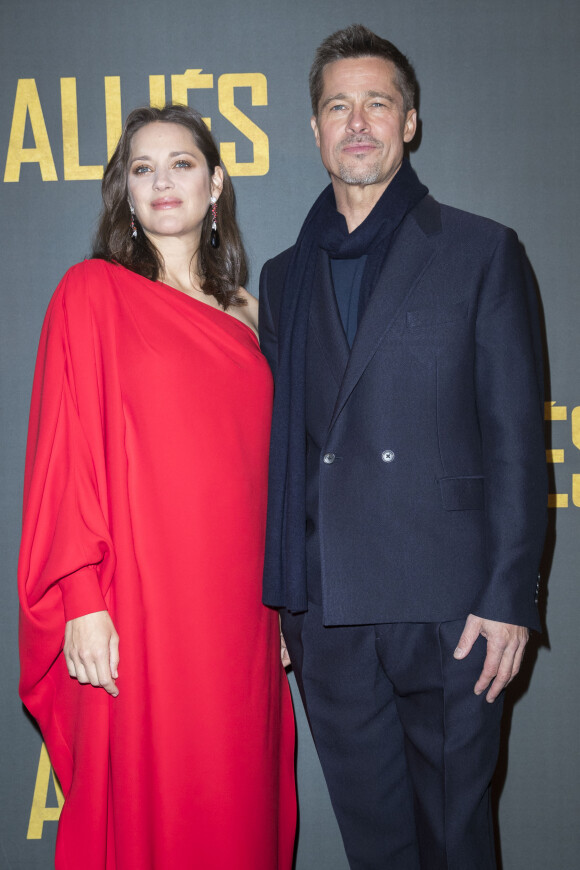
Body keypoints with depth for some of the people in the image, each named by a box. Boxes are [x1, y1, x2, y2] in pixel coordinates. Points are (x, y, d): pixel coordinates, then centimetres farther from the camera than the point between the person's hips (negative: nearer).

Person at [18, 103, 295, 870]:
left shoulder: (243, 318, 14)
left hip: (237, 609, 5)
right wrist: (83, 602, -13)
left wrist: (280, 604, 13)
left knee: (239, 806, 9)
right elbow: (69, 448, -6)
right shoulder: (94, 291, 0)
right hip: (140, 607, -4)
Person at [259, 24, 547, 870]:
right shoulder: (285, 275, 13)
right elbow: (282, 443, 13)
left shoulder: (483, 252, 2)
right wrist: (278, 598, 8)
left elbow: (516, 438, -3)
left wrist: (509, 597, -9)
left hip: (448, 607, -3)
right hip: (327, 613, 3)